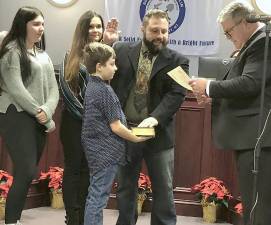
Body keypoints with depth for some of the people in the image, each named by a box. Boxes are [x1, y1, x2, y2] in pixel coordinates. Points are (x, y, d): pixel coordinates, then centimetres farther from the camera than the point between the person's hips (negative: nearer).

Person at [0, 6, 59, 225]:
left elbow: (53, 90, 10)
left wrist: (46, 112, -8)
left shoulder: (43, 56, 18)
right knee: (26, 173, -15)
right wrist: (39, 113, -11)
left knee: (28, 174, 5)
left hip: (39, 121, 7)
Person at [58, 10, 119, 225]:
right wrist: (84, 111, -10)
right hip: (75, 120, -1)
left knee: (89, 169, 7)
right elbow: (66, 87, -1)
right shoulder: (72, 56, 2)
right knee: (73, 168, 3)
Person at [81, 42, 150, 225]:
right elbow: (116, 127, -17)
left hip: (95, 149, 9)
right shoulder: (105, 91, -17)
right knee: (99, 197, -4)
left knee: (95, 196, 15)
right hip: (107, 152, -9)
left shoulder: (91, 86, 10)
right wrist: (137, 138, -4)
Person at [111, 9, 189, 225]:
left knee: (164, 190, 5)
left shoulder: (177, 61, 0)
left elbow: (176, 94, -9)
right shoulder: (122, 51, 4)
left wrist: (155, 118, -23)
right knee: (125, 188, 12)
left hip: (158, 134, -1)